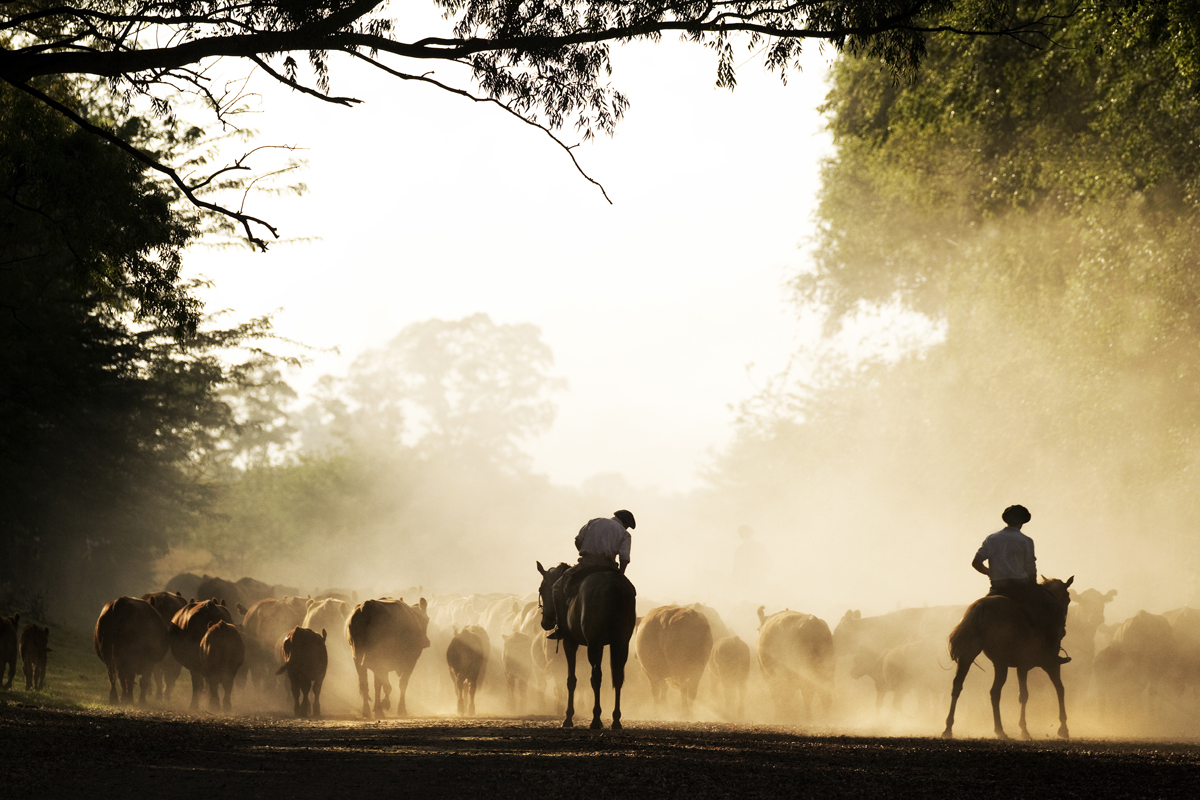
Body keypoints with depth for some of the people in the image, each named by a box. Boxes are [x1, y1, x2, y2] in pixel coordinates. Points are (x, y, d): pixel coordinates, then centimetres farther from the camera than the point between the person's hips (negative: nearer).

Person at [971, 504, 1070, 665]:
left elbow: (976, 562, 2)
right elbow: (1031, 572, -4)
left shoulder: (991, 539, 8)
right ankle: (1051, 652, -7)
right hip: (1019, 585, -4)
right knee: (1055, 611, 3)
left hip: (996, 589, 4)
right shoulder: (1025, 541, -3)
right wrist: (1033, 590, 13)